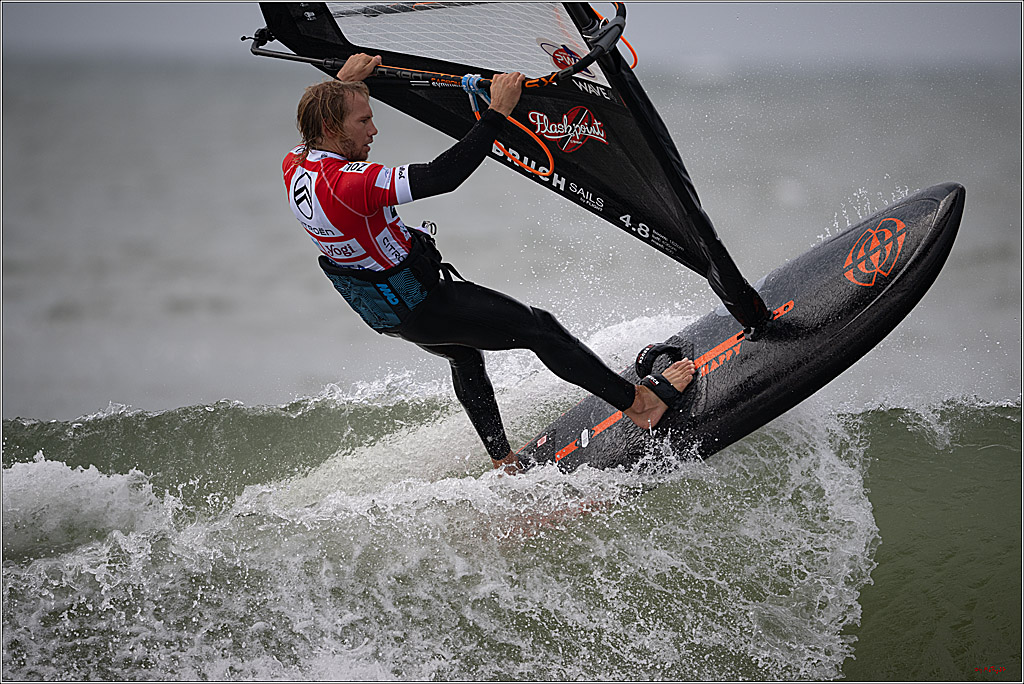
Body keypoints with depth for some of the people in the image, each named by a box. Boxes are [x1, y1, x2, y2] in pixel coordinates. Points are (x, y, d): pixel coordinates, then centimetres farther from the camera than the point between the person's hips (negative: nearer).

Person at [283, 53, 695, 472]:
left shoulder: (295, 167, -7)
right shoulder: (348, 183, -35)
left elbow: (311, 123, 19)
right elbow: (442, 177, -37)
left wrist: (343, 79, 23)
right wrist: (497, 113, -33)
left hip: (380, 307, 10)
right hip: (422, 305, -10)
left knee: (465, 356, 32)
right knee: (539, 328, -1)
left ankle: (503, 463, 42)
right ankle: (639, 403, 8)